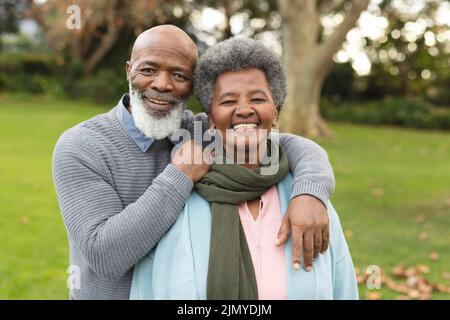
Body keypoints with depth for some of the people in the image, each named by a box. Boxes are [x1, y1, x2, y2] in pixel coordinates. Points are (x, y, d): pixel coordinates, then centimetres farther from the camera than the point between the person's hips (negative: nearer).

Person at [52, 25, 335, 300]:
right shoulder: (79, 147, -19)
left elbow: (297, 146, -10)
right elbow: (105, 255, -27)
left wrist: (310, 192, -31)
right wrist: (180, 176, -27)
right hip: (106, 292, -3)